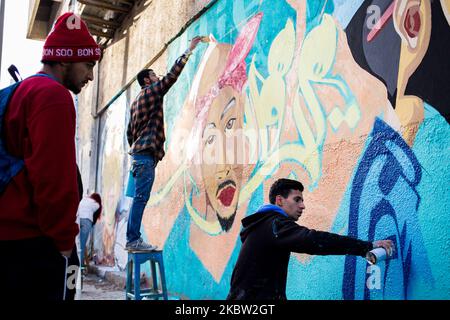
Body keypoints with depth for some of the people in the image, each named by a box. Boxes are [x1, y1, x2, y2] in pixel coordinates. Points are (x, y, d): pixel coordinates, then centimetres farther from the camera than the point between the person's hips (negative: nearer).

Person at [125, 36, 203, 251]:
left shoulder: (136, 101, 24)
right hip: (146, 153, -10)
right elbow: (172, 75, -6)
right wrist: (189, 50, 1)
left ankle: (132, 239, 9)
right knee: (141, 197, -12)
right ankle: (133, 240, -12)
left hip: (139, 152, 10)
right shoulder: (152, 91, 0)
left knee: (139, 197, 8)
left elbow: (129, 131, 23)